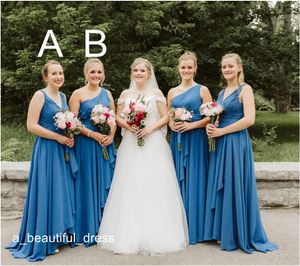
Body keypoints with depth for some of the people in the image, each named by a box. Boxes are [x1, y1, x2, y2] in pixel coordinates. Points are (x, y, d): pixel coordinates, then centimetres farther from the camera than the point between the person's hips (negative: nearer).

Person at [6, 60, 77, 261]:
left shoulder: (63, 96, 12)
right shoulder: (40, 96, -9)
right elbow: (31, 126, -15)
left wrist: (71, 136, 0)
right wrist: (58, 137, -17)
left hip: (64, 150, 7)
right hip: (47, 149, -7)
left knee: (63, 191, 12)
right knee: (47, 192, -1)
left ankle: (59, 235, 26)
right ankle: (45, 240, 14)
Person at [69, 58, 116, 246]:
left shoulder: (107, 93, 12)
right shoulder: (78, 94, -2)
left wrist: (111, 136, -6)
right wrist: (94, 134, -16)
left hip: (106, 144, 4)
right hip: (86, 144, -4)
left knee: (105, 184, 9)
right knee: (88, 184, 0)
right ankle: (88, 230, 13)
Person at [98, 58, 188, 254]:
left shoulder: (156, 93, 5)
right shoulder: (126, 94, 12)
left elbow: (165, 117, 1)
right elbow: (118, 117, 12)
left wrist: (151, 128, -14)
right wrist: (127, 125, -8)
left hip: (153, 144, -2)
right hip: (131, 145, 3)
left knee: (154, 186, -4)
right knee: (130, 187, 0)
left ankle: (156, 234, 5)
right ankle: (131, 234, 9)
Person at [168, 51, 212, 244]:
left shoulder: (202, 90, 0)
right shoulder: (172, 92, 12)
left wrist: (191, 125, -16)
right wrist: (171, 125, -4)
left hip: (195, 139, -4)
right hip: (177, 140, 4)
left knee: (194, 181, -1)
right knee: (178, 180, 7)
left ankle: (195, 228, 9)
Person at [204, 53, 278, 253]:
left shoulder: (245, 89, -6)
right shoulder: (222, 92, 17)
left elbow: (249, 119, -17)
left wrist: (221, 131, -14)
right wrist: (211, 127, -1)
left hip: (236, 143, -7)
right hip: (220, 145, 8)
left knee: (235, 187, -2)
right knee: (221, 187, 10)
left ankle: (240, 236, 11)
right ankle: (224, 232, 22)